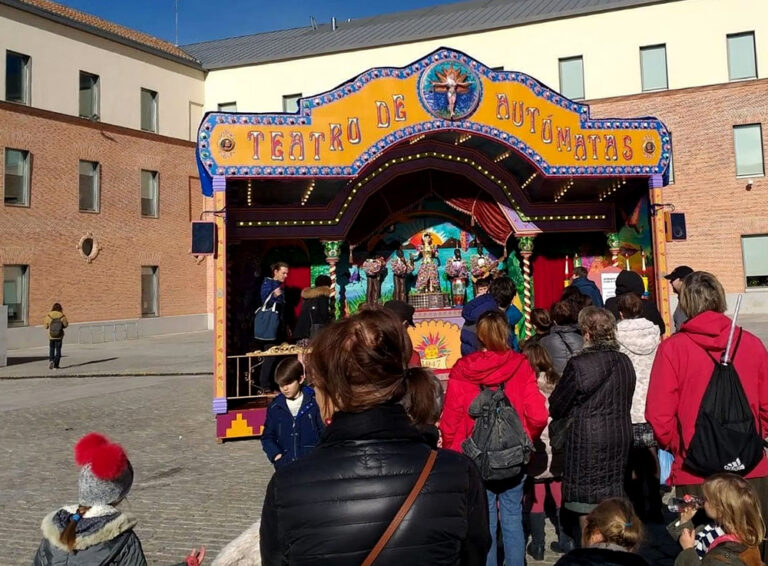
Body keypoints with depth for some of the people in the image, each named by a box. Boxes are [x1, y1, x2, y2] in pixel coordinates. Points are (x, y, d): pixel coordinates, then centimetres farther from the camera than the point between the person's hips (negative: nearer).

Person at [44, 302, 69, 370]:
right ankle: (55, 365, 4)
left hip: (51, 336, 1)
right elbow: (65, 325, -4)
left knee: (51, 349, 20)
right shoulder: (62, 316, -10)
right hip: (59, 336, -1)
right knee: (58, 350, 8)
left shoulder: (49, 316, -8)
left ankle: (51, 360, -2)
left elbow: (46, 326, -2)